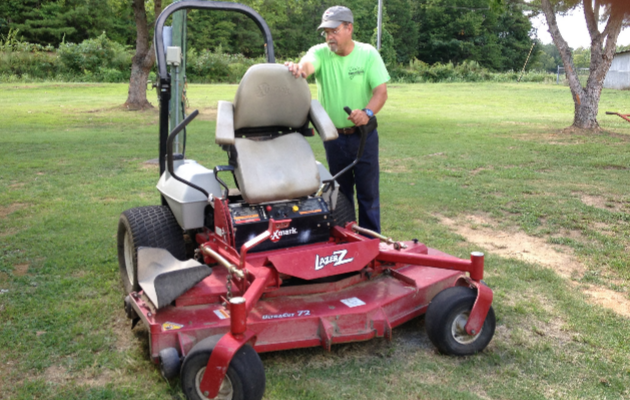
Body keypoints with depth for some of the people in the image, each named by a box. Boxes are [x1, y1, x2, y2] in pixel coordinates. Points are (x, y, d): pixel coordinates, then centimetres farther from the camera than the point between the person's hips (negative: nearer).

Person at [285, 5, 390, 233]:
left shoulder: (368, 54, -6)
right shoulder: (320, 53, -6)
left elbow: (381, 91, -13)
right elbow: (307, 65, -29)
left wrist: (367, 112, -33)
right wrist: (298, 68, -54)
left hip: (363, 135, -2)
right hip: (333, 136, 2)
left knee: (368, 191, 3)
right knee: (341, 190, 15)